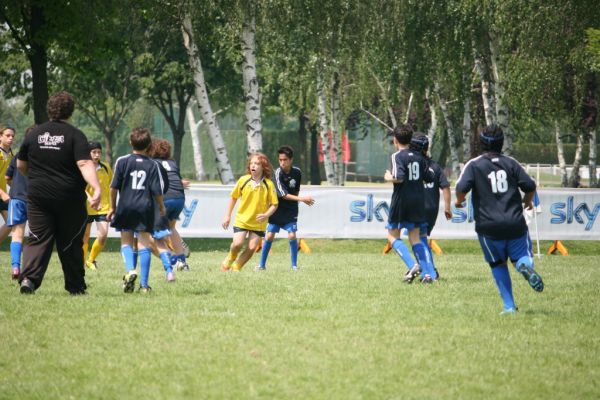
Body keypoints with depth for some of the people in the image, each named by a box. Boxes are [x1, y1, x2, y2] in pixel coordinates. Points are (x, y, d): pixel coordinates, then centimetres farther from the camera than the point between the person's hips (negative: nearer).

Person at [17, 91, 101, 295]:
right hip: (69, 199, -2)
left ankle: (29, 277, -19)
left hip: (38, 196, 2)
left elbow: (20, 165, 15)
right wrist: (97, 189, -28)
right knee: (70, 244, 9)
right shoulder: (75, 135, -7)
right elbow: (84, 164, -20)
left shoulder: (35, 133, 5)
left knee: (39, 240, 2)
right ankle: (75, 286, 16)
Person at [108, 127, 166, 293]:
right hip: (145, 208, 0)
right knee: (144, 244, 3)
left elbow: (114, 187, -1)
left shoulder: (122, 161, -2)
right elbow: (157, 190, -1)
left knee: (126, 241, 13)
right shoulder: (152, 165, -1)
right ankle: (144, 284, 2)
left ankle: (130, 269, -14)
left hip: (125, 207, 0)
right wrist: (161, 207, 17)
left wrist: (112, 207, 11)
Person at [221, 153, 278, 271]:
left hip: (258, 223, 0)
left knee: (251, 248, -5)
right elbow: (233, 197, 8)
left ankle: (236, 267, 15)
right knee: (238, 243, -15)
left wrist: (266, 215, -21)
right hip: (241, 220, 0)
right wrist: (227, 216, 6)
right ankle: (230, 259, 17)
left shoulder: (268, 184, -8)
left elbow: (274, 204, -3)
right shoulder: (243, 180, -5)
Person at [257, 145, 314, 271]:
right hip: (277, 209, -2)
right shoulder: (278, 173, -17)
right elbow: (283, 195, -21)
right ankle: (262, 264, 9)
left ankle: (294, 265, 3)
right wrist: (301, 199, -25)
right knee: (269, 236, -3)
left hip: (291, 210, 2)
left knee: (292, 236, -9)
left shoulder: (297, 172, -4)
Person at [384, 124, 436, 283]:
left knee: (393, 235, 7)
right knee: (415, 238, 10)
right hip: (418, 201, 6)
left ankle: (412, 265, -13)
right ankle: (429, 273, -2)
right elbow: (430, 177, 8)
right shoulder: (418, 156, 7)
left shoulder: (397, 156, -12)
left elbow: (399, 178, -24)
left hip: (401, 200, -6)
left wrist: (389, 178, -5)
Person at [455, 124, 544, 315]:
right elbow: (530, 186, 1)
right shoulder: (511, 163, 5)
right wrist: (527, 202, 23)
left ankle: (509, 306, 6)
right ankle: (525, 265, -25)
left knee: (498, 265, 13)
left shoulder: (474, 165, -2)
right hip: (515, 223, 1)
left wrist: (459, 200, 8)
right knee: (522, 256, 13)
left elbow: (462, 187, -15)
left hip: (488, 226, -1)